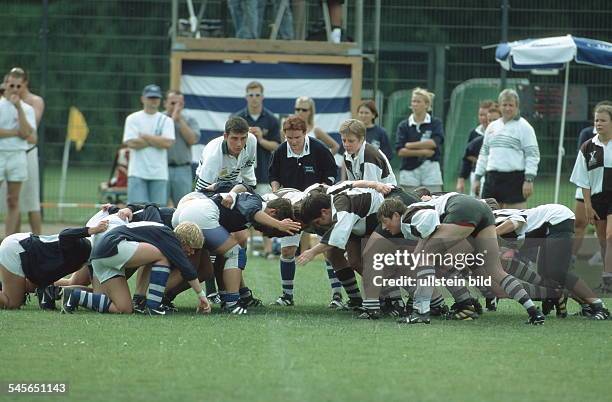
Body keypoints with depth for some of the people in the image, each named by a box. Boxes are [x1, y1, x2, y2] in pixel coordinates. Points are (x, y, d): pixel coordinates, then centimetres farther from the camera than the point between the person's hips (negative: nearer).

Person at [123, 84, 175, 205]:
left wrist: (145, 137, -6)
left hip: (159, 174, 2)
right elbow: (131, 143, -9)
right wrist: (157, 141, -4)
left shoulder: (166, 120, 8)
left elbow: (168, 143, -8)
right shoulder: (133, 119, 5)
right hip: (138, 173, -2)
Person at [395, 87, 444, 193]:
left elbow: (434, 142, -12)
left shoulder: (435, 123, 5)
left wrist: (410, 145, -6)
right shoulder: (403, 126, 6)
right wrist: (422, 152, -12)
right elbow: (400, 151, -4)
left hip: (431, 172, -1)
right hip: (409, 171, 1)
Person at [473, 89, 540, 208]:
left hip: (514, 179, -6)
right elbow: (484, 153, 22)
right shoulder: (492, 127, 16)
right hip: (492, 178, 6)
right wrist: (477, 178, 18)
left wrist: (529, 180, -13)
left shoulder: (524, 127, -1)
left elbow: (532, 155, -6)